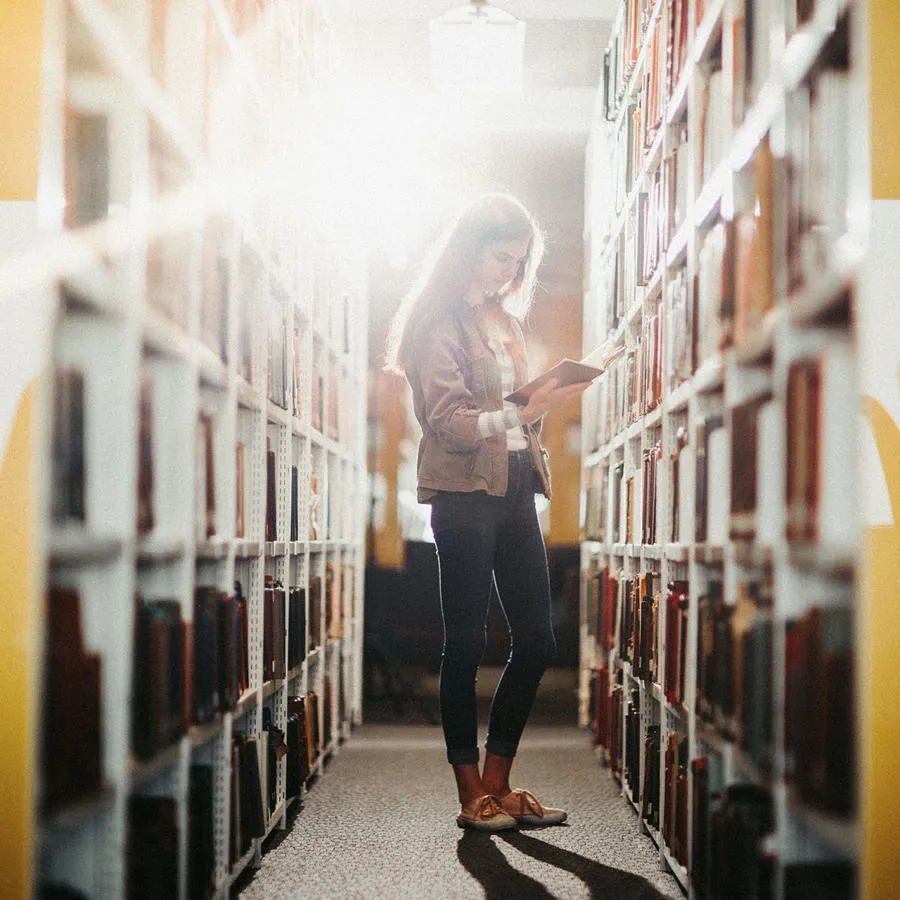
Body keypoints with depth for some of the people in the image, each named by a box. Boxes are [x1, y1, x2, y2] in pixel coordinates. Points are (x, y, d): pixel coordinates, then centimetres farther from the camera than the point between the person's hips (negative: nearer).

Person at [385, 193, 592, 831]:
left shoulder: (505, 319, 19)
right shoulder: (440, 323, -4)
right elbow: (452, 423, -12)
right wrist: (527, 410, -21)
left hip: (516, 491, 8)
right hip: (465, 495, -8)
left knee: (536, 641, 5)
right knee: (467, 644, -2)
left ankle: (499, 784, 13)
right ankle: (472, 794, 5)